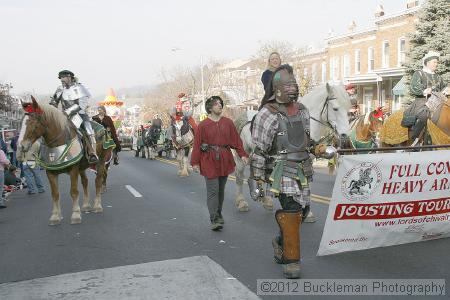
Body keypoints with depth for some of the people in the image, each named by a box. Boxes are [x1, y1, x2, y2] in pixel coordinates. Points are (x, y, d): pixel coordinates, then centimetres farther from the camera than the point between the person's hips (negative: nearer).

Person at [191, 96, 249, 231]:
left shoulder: (228, 122, 6)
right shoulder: (203, 125, -4)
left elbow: (236, 139, 7)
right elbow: (197, 144, -4)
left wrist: (242, 154, -1)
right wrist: (195, 162, -8)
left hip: (224, 160, 4)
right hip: (209, 161, -4)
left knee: (221, 189, 13)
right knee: (213, 190, -8)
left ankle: (218, 214, 28)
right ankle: (214, 219, -6)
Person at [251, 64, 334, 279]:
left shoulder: (302, 110, 14)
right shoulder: (267, 114, -9)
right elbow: (259, 149, -9)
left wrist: (316, 149, 7)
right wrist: (258, 178, -11)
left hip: (303, 169, 7)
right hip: (283, 170, -7)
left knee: (303, 210, 11)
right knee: (291, 210, -14)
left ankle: (281, 241, 35)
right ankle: (291, 260, -2)